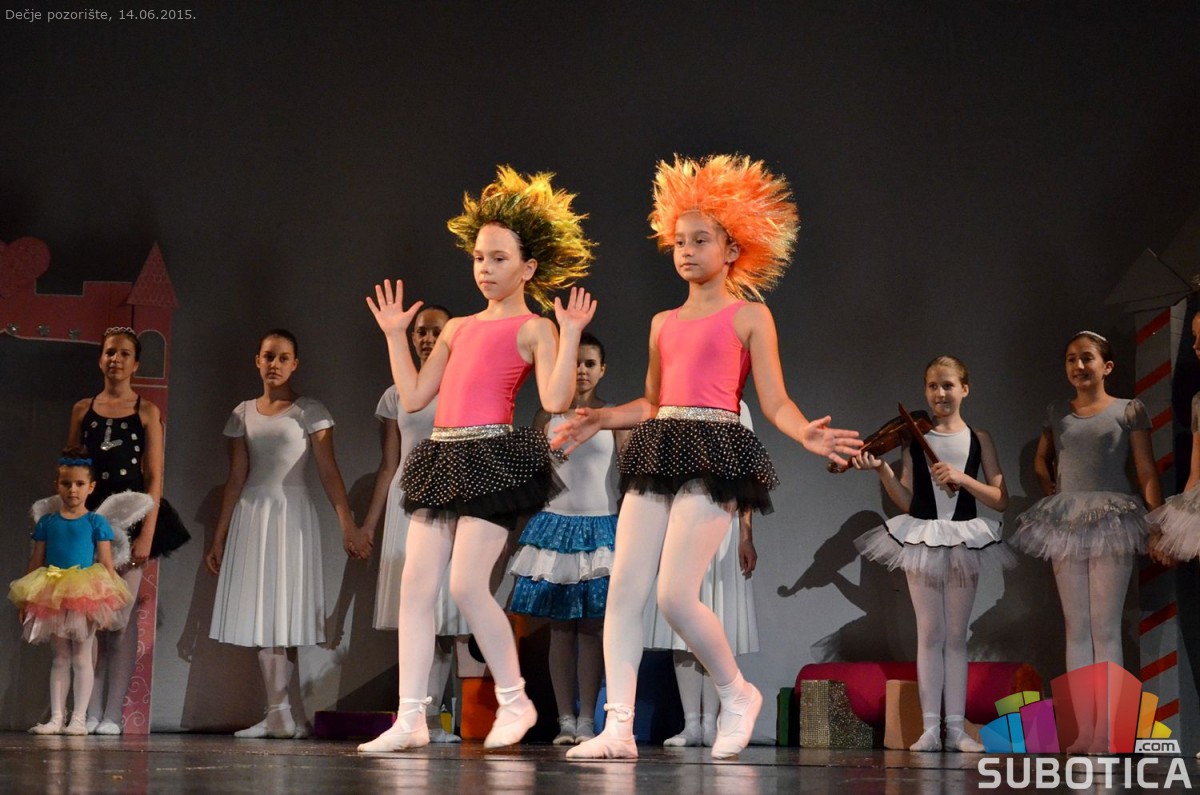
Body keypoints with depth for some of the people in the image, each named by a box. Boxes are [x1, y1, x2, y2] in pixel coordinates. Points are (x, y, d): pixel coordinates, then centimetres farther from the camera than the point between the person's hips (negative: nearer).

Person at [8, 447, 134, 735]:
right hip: (52, 598, 3)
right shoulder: (47, 522, 8)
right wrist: (25, 598, 7)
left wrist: (108, 599, -11)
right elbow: (36, 562, 11)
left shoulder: (96, 523, -1)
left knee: (81, 658, 1)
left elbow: (107, 565, -3)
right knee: (60, 658, 9)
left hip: (86, 597, -3)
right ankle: (56, 717, 11)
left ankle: (79, 718, 4)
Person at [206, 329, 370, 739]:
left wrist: (348, 526, -15)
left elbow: (329, 472, -6)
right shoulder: (243, 414, 11)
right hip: (250, 514, 4)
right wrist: (219, 537, 10)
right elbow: (236, 479, 12)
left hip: (291, 513, -4)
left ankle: (277, 713, -9)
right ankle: (279, 715, 1)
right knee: (259, 613, -1)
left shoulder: (309, 412, 0)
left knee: (283, 612, -8)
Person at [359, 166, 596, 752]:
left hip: (494, 456, -7)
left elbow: (554, 400, -12)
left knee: (467, 584, -13)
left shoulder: (534, 328, 2)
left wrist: (570, 337, -15)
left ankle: (514, 700, 5)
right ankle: (410, 718, 2)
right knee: (415, 585, 0)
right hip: (442, 457, 7)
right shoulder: (458, 328, 20)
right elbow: (413, 396, 18)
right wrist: (395, 335, 20)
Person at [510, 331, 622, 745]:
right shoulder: (547, 417, 8)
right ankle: (565, 719, 3)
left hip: (600, 526, -1)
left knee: (592, 627, -3)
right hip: (555, 524, 1)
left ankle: (587, 719, 1)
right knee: (560, 627, 0)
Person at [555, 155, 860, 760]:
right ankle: (618, 728, -5)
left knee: (676, 595, -15)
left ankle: (737, 694, 10)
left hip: (715, 450, -6)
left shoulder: (750, 315, 5)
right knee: (623, 589, -6)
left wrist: (808, 434, -18)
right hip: (658, 451, 6)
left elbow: (775, 402, 0)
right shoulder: (664, 323, 20)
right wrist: (596, 421, 17)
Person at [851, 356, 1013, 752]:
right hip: (922, 539, 0)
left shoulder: (979, 440, 3)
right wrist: (882, 470, -13)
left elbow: (1000, 499, -3)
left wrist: (962, 478, -15)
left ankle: (956, 727, 7)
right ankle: (930, 728, 2)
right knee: (929, 634, 1)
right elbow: (907, 502, 1)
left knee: (956, 636, 4)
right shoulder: (914, 440, 3)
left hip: (964, 542, 0)